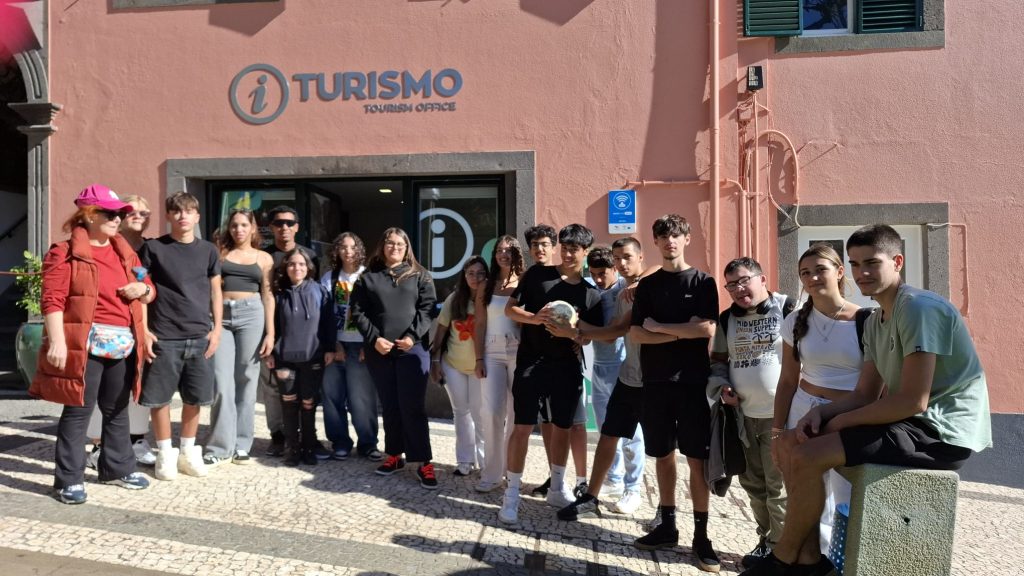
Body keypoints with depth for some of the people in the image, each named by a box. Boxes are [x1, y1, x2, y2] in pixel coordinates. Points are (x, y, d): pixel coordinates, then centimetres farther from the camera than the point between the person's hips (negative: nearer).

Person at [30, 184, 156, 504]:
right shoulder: (65, 252, -4)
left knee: (117, 410, 15)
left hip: (123, 344, 6)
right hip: (86, 344, -6)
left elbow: (149, 292, 22)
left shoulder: (125, 253, 16)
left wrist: (143, 289, -1)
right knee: (78, 410, -1)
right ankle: (69, 479, 9)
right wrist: (57, 341, -20)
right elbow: (52, 300, -11)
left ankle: (117, 468, 27)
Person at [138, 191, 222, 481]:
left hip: (200, 337, 3)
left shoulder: (208, 250, 8)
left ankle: (188, 452, 24)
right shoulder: (153, 248, 0)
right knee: (159, 398, 3)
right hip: (163, 337, -2)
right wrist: (143, 330, -7)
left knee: (194, 398, 9)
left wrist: (216, 329, 4)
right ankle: (165, 455, 19)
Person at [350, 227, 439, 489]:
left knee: (412, 407, -5)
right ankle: (394, 455, 23)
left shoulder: (419, 276, 7)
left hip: (413, 349, -2)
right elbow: (358, 312, 5)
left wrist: (412, 335, -13)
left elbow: (428, 308, -1)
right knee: (389, 406, 11)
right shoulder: (367, 278, 11)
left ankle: (424, 463, -1)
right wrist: (374, 339, -8)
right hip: (378, 351, 3)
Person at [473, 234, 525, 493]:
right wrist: (478, 358, 1)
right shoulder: (487, 286, 8)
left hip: (519, 352, -1)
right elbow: (480, 324, 7)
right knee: (491, 412, -4)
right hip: (492, 353, 1)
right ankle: (492, 473, 3)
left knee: (516, 413, 4)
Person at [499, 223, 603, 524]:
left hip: (567, 367, 3)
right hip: (531, 362, -2)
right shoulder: (537, 274, 0)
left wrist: (572, 332, -18)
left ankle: (557, 488, 29)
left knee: (562, 428, 12)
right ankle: (512, 494, 6)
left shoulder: (592, 293, 5)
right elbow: (510, 309, 1)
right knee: (523, 427, -5)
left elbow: (587, 338, 5)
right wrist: (535, 318, -18)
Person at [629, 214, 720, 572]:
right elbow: (635, 333, -1)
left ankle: (701, 535, 9)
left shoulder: (703, 282, 1)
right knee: (663, 455, 10)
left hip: (692, 382, -3)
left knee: (697, 459, 0)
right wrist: (682, 332, -11)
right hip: (655, 381, 3)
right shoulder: (647, 285, 9)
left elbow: (707, 330, -12)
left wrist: (658, 327, -7)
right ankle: (667, 526, 22)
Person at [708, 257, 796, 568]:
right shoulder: (727, 319, 9)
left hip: (780, 414, -5)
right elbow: (718, 361, 16)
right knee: (753, 483, 16)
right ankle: (766, 540, 32)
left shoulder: (788, 310, -7)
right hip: (743, 415, 6)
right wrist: (722, 387, -2)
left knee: (779, 486, 1)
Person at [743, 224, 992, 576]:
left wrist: (841, 421, -12)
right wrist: (821, 412, -7)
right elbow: (865, 395, 13)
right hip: (912, 422, 10)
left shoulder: (918, 308, -17)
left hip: (940, 430, -10)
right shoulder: (875, 322, 13)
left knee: (808, 457, -21)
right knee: (794, 442, 7)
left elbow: (913, 401, -24)